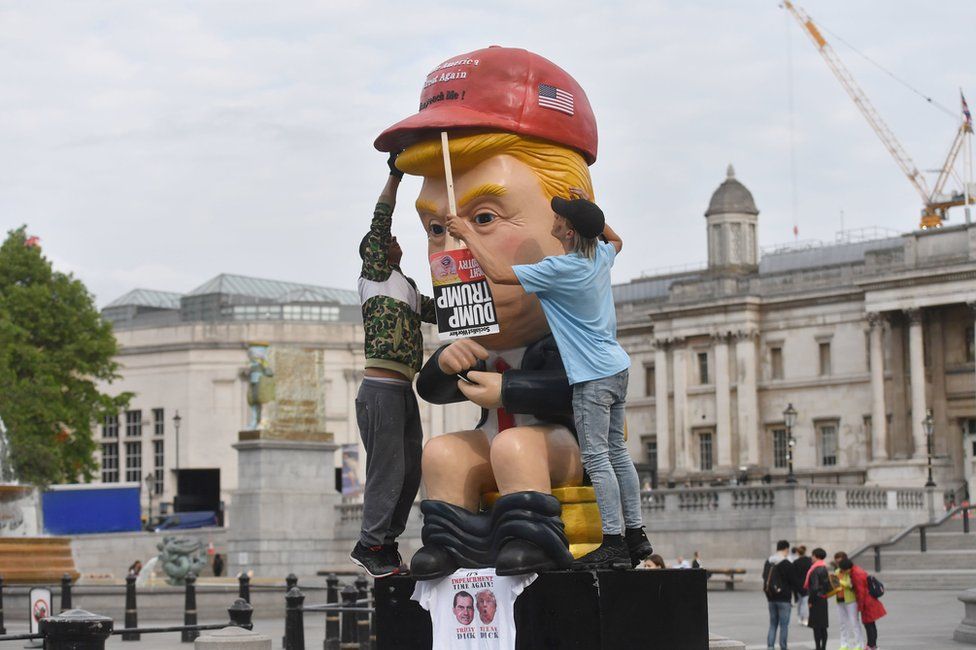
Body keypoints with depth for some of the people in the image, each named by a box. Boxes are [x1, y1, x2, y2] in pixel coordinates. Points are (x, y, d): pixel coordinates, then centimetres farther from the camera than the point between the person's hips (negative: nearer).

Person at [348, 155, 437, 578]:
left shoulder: (407, 288, 24)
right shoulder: (375, 276, 2)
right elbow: (379, 225, -6)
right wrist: (394, 177, -6)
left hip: (403, 391, 8)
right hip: (381, 388, -8)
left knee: (410, 470, 8)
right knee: (387, 469, -10)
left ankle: (387, 541, 15)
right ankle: (370, 544, -5)